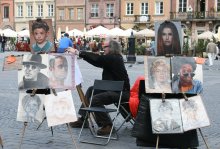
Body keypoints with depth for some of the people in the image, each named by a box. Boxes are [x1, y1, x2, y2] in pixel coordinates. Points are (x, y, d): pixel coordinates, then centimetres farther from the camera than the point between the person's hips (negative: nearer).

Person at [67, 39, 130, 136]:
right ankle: (83, 119, 18)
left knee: (95, 99, -26)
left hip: (121, 92, -11)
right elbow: (97, 62, 16)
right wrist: (81, 54, 10)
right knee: (91, 90, 18)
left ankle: (107, 125, -15)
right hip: (111, 89, 11)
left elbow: (97, 59, -21)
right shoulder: (111, 59, 14)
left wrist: (77, 52, -17)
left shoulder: (115, 59, -15)